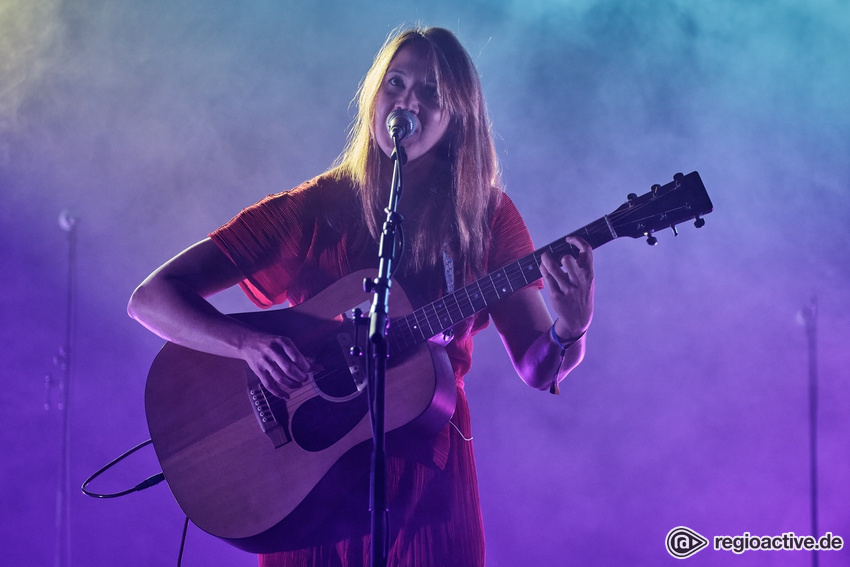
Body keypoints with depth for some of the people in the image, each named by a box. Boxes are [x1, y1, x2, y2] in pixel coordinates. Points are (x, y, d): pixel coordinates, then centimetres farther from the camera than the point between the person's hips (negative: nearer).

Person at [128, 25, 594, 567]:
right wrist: (249, 342, -26)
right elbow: (151, 298, -9)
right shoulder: (310, 211, -5)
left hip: (430, 482, 1)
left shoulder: (486, 217, 0)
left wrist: (571, 328, -23)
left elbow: (539, 367, 0)